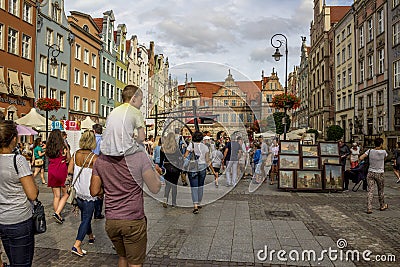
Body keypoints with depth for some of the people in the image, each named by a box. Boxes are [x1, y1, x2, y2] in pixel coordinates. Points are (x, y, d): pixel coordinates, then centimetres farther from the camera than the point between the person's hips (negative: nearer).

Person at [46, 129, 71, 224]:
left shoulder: (48, 148, 4)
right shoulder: (63, 147, -8)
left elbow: (49, 159, 11)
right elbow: (69, 159, 0)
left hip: (51, 172, 5)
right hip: (62, 172, -5)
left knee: (56, 196, 12)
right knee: (65, 194, 8)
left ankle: (58, 216, 19)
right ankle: (57, 213, -6)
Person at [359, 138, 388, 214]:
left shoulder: (370, 151, -5)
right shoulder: (383, 152, -8)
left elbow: (361, 158, -10)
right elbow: (386, 156, 14)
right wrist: (382, 148, 16)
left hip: (370, 173, 1)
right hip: (379, 174, -1)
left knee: (370, 191, -1)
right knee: (380, 191, 17)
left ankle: (369, 208, -7)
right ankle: (382, 206, 36)